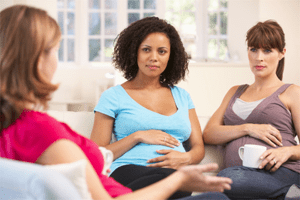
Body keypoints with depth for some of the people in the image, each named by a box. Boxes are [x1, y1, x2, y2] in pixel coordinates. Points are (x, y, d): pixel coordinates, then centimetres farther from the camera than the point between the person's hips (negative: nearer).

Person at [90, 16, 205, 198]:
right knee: (166, 179, -42)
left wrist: (186, 158, -2)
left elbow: (199, 147, 23)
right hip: (128, 171, -3)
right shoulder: (114, 97, 15)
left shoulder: (182, 96, 27)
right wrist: (138, 136, -4)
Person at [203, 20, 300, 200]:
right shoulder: (235, 92, 28)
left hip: (281, 172, -3)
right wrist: (248, 128, -1)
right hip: (239, 173, 3)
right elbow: (208, 134, 14)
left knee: (227, 180, -36)